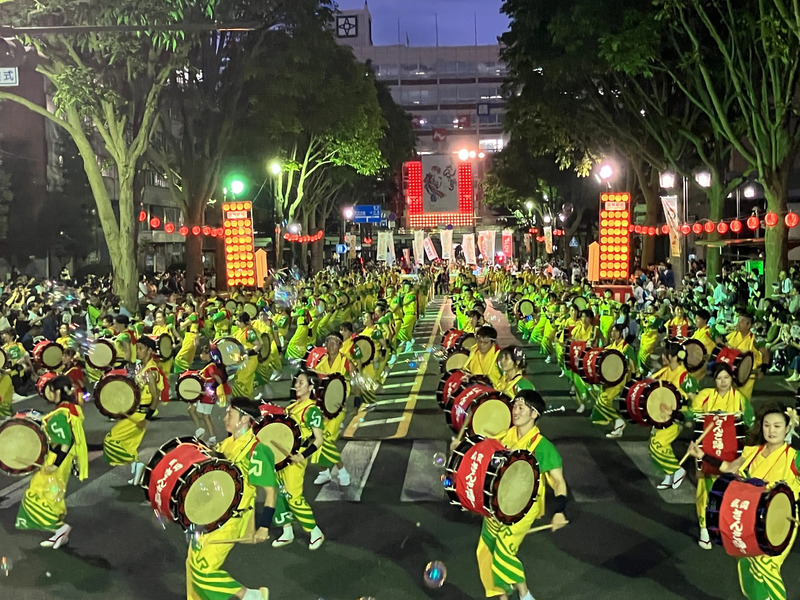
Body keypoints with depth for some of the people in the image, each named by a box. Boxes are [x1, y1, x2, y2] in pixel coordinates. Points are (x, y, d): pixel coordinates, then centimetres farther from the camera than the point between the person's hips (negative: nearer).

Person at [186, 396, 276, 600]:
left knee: (203, 568, -6)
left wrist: (264, 527, -25)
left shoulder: (256, 451, -21)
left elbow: (271, 491, -21)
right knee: (194, 562, 16)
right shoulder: (227, 443, 5)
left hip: (231, 520, -9)